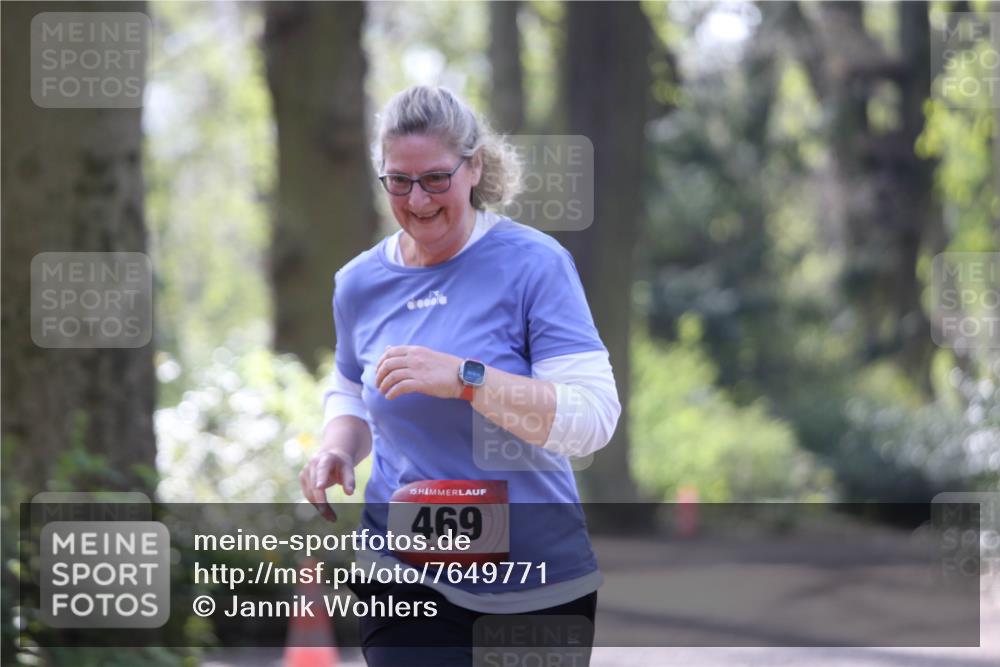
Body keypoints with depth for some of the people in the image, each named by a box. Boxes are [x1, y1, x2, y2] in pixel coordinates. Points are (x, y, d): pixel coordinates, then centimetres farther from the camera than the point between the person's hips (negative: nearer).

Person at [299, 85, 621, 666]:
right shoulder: (360, 283, 5)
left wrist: (464, 377, -27)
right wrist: (337, 451, 0)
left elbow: (594, 418, -17)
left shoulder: (535, 263, -10)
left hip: (543, 584, -2)